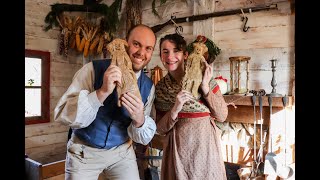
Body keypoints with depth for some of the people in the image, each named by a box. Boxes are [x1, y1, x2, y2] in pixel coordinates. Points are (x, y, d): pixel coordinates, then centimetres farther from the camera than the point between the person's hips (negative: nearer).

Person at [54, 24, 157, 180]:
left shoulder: (148, 86, -8)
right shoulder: (93, 70, -18)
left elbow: (144, 138, -7)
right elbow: (63, 116, -25)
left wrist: (139, 119, -29)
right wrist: (102, 92, -38)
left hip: (122, 151, 3)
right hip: (84, 151, -2)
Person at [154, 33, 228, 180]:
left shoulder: (203, 78, -5)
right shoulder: (159, 88, -1)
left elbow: (222, 116, -6)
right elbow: (160, 129, -2)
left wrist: (205, 87, -17)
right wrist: (175, 110, -19)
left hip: (205, 145, 0)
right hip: (177, 149, 1)